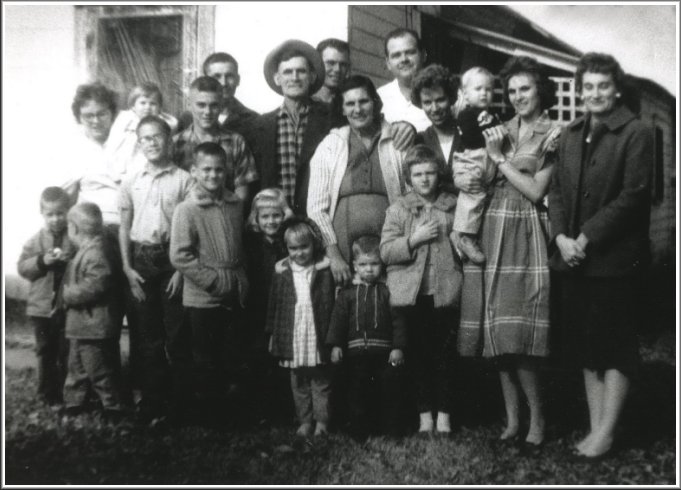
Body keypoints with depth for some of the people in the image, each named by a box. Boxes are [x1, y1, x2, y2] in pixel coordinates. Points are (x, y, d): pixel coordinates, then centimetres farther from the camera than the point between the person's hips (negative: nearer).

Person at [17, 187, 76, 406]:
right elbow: (22, 267, -2)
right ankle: (48, 394, 24)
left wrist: (71, 260, -21)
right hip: (42, 306, 2)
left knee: (67, 353, 6)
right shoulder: (36, 240, 2)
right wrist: (42, 261, -19)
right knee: (46, 352, 12)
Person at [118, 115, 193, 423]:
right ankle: (152, 398, 19)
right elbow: (124, 228, 10)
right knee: (148, 332, 9)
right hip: (142, 259, 3)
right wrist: (128, 268, 1)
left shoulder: (183, 179, -2)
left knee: (176, 332, 2)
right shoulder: (130, 182, 8)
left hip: (173, 257, -3)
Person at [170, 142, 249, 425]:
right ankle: (211, 416, 25)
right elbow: (179, 256, -16)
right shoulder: (186, 210, -12)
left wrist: (240, 278, 5)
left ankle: (230, 409, 33)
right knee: (206, 362, 9)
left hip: (234, 296, 5)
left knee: (231, 359, 16)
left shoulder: (235, 204, 4)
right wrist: (215, 281, -16)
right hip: (203, 299, -5)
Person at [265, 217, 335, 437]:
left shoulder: (324, 270, -5)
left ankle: (321, 420, 18)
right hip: (292, 337, 2)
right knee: (299, 382, 12)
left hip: (318, 335, -2)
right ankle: (304, 421, 22)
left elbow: (332, 304, -3)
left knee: (321, 380, 8)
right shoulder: (282, 272, 2)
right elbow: (274, 304, 8)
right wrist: (272, 333, 8)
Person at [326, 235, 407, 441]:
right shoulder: (348, 292, 5)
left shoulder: (387, 290, 0)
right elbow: (338, 319, 5)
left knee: (388, 392, 6)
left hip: (385, 352, -1)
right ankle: (359, 430, 19)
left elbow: (398, 320, -2)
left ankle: (390, 430, 17)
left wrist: (398, 347, -8)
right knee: (358, 392, 8)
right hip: (356, 352, 2)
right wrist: (335, 345, -3)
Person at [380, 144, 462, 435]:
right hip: (412, 293, 0)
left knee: (445, 353, 7)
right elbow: (386, 252, -4)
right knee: (419, 354, 8)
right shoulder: (398, 209, 4)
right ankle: (425, 412, 20)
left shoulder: (453, 207, 7)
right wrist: (414, 239, -14)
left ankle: (444, 412, 20)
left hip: (446, 291, 0)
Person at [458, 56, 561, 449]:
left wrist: (500, 159, -4)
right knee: (498, 333, 4)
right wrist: (488, 152, -2)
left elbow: (536, 191, -7)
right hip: (494, 229, 5)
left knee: (516, 334, -9)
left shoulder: (553, 134, 2)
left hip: (526, 233, -5)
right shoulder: (502, 131, 15)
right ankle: (512, 419, 14)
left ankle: (537, 420, 6)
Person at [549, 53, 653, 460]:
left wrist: (587, 237, -16)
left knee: (615, 347, 3)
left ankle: (606, 431, 14)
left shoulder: (637, 133, -7)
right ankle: (596, 426, 24)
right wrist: (561, 236, -6)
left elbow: (633, 195, -14)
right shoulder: (570, 135, 12)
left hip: (616, 258, -6)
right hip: (575, 258, 6)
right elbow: (557, 190, 9)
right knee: (585, 345, 12)